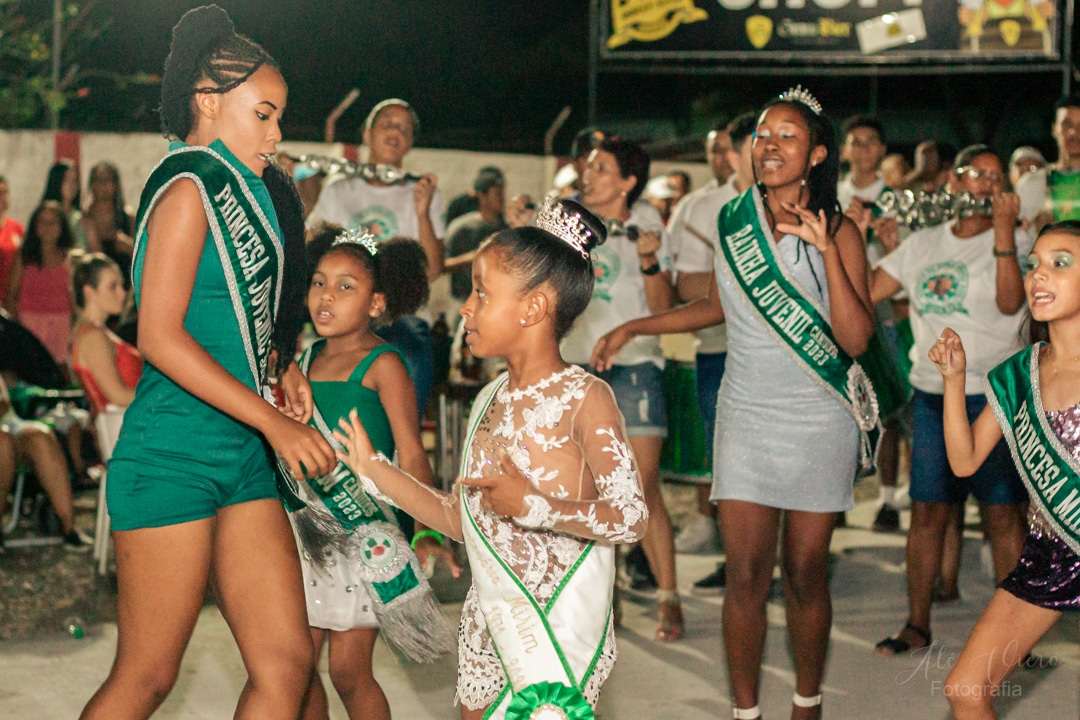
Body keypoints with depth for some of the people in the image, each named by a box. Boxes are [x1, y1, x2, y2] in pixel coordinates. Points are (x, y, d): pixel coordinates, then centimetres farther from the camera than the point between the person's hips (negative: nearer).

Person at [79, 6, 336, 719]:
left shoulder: (242, 192, 17)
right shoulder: (190, 188, -9)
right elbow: (160, 337, -18)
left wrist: (279, 362, 4)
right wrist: (275, 422, -18)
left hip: (243, 456, 9)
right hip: (172, 454, -9)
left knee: (288, 661, 4)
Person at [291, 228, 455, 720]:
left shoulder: (381, 364, -10)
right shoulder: (307, 359, 8)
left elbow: (411, 453, -15)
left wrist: (426, 531, -22)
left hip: (363, 530, -6)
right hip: (309, 528, 6)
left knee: (349, 672, -3)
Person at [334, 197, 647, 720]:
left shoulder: (584, 397, -13)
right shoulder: (490, 400, 10)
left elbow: (631, 517, -20)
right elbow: (461, 519, 12)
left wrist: (533, 506, -26)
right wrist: (372, 468, 11)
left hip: (560, 626, -7)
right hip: (488, 617, 7)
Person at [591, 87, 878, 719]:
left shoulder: (838, 231, -5)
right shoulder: (734, 221, 5)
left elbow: (856, 339, -14)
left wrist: (827, 251, -23)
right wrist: (632, 328, 18)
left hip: (820, 423, -2)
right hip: (746, 420, 2)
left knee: (805, 575, 6)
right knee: (746, 576, 0)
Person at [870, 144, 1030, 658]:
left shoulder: (1014, 240, 0)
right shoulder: (924, 244, 12)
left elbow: (1010, 302, -18)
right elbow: (865, 290, 10)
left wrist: (1003, 230, -23)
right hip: (932, 394, 4)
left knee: (1001, 514, -2)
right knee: (926, 512, 6)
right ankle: (917, 625, 15)